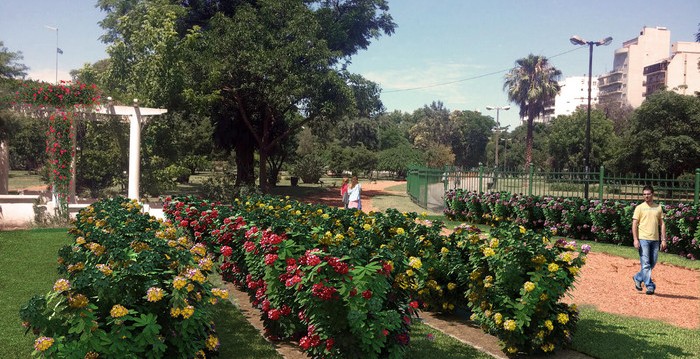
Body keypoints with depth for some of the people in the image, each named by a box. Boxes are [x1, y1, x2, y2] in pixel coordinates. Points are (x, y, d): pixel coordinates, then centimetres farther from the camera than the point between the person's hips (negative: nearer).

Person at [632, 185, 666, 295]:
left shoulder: (658, 208, 12)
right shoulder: (639, 208, 1)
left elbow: (662, 224, 13)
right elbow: (634, 224, -2)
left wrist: (663, 240, 5)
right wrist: (635, 239, -11)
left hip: (655, 240, 4)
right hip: (643, 239, -4)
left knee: (653, 263, 9)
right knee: (645, 263, -7)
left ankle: (638, 278, 28)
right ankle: (650, 286, -4)